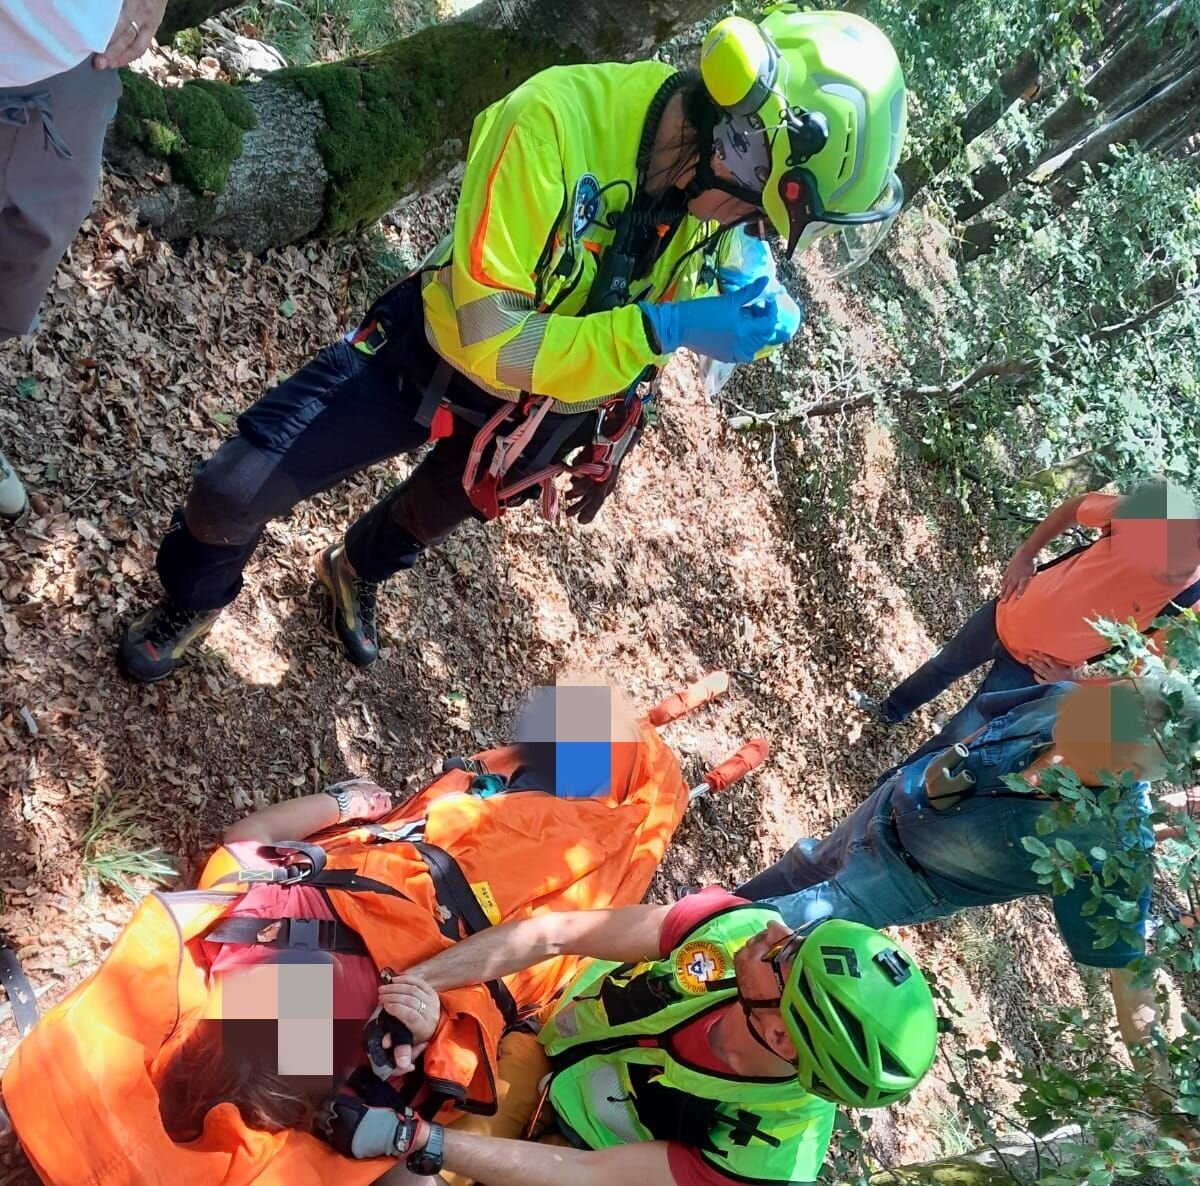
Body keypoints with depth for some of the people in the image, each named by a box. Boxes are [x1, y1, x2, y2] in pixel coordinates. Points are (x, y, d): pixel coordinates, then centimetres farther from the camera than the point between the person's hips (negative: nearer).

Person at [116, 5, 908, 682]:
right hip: (438, 350, -4)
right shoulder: (556, 118, -36)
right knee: (231, 494, -9)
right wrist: (657, 331, -45)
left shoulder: (726, 155, -20)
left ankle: (358, 572, 67)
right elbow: (489, 339, -37)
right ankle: (195, 602, 28)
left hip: (553, 400, 5)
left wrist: (755, 309, -25)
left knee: (431, 516, 30)